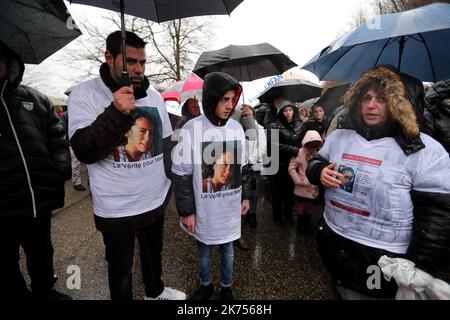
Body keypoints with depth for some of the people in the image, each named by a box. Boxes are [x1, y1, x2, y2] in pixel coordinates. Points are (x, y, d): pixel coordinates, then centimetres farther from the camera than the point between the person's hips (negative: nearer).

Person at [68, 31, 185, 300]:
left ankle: (155, 291, 52)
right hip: (116, 208, -4)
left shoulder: (154, 95, 3)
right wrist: (117, 113, -30)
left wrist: (170, 182, 10)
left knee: (154, 253, 26)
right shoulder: (85, 94, -10)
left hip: (156, 201, 5)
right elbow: (85, 151, -18)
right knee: (120, 267, 16)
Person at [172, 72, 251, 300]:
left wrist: (246, 196, 11)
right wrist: (186, 211, -9)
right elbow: (182, 175, -12)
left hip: (231, 207, 3)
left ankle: (226, 287, 46)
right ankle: (206, 285, 48)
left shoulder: (237, 128, -2)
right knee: (204, 252, 20)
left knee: (228, 251, 21)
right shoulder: (191, 130, -17)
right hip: (204, 209, -3)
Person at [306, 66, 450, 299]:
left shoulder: (422, 149, -13)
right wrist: (320, 172, -12)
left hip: (384, 260, -4)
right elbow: (316, 162, 13)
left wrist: (418, 273, -14)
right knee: (342, 291, 25)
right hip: (333, 243, 4)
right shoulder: (339, 136, 0)